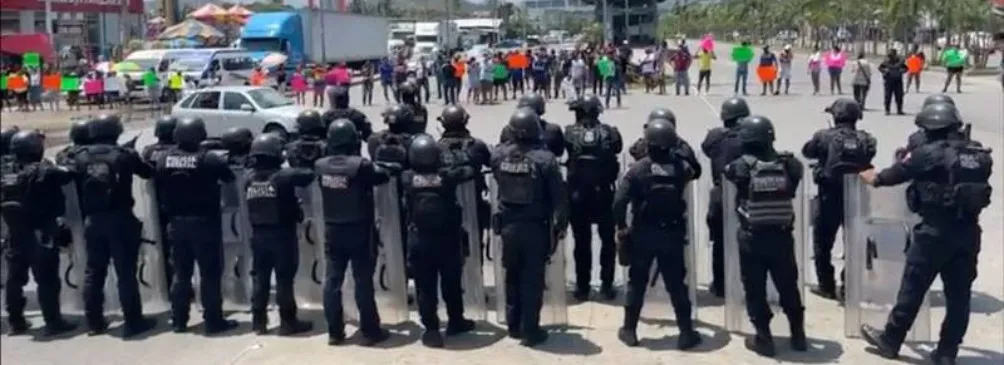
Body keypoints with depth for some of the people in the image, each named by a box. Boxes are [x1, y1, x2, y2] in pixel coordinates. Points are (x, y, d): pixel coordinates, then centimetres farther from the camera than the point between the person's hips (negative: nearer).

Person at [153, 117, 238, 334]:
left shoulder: (163, 159, -1)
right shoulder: (209, 159, -15)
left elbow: (156, 183, 9)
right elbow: (229, 177, -5)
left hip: (176, 223, 5)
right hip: (204, 223, -5)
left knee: (181, 273, 15)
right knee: (210, 273, 3)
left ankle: (179, 321, 19)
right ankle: (214, 321, 6)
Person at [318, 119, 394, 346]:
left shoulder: (320, 166, -2)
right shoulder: (360, 165, -17)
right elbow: (383, 175, -6)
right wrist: (392, 167, 16)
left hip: (332, 231, 4)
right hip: (359, 231, -4)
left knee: (332, 280, 8)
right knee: (363, 281, 2)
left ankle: (334, 332, 14)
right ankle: (370, 332, 10)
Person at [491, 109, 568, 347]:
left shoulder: (499, 155, -5)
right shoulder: (544, 159, -16)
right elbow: (559, 196, -13)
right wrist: (561, 225, -4)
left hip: (508, 225, 4)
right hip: (536, 227, -4)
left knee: (512, 276, 18)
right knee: (533, 279, 4)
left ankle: (513, 325, 28)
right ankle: (529, 330, 9)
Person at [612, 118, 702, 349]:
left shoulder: (638, 169, -13)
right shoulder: (681, 167, -6)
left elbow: (619, 202, -18)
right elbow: (692, 172, 21)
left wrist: (622, 226, -5)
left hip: (642, 234, -1)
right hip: (672, 235, 1)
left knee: (636, 283, 12)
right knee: (677, 285, 10)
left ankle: (629, 330, 19)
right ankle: (686, 333, 13)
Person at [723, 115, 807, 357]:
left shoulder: (742, 167, -12)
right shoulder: (787, 164, -8)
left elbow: (727, 172, 7)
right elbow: (797, 170, 13)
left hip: (752, 238, -2)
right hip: (782, 236, 3)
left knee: (755, 289, 11)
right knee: (788, 286, 19)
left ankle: (764, 338, 15)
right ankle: (798, 335, 29)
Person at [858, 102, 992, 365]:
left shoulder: (928, 153, -8)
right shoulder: (980, 154, 7)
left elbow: (896, 173, 5)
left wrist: (874, 178, 26)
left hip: (935, 233, -5)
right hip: (968, 233, 5)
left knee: (913, 289, 6)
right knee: (959, 294, 10)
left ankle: (890, 341, 18)